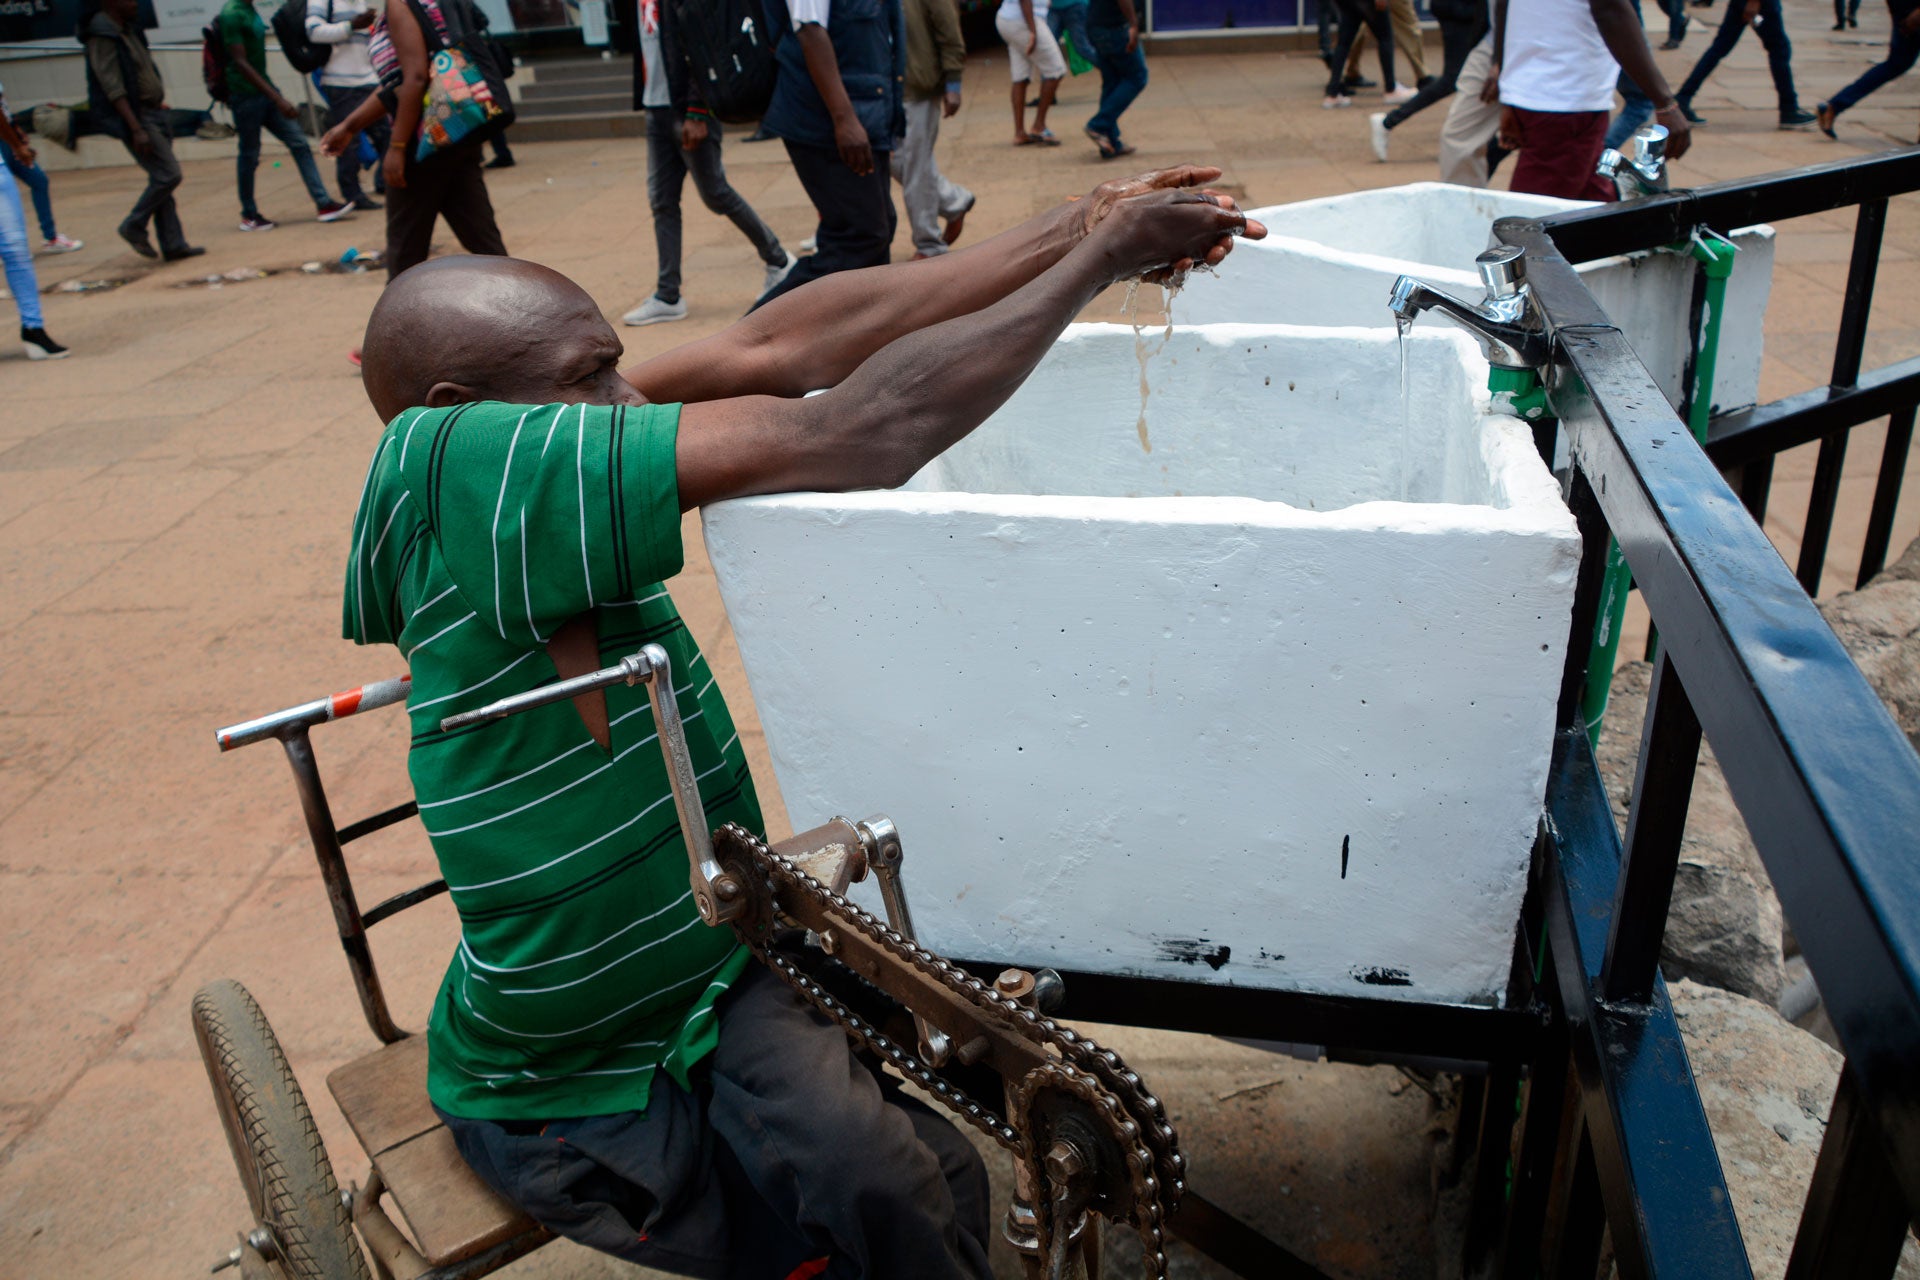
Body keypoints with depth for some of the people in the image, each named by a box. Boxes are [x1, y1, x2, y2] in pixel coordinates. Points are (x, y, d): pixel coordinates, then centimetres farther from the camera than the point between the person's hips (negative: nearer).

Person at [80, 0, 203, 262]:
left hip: (153, 113, 9)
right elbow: (114, 89, -20)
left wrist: (159, 101, 18)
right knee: (168, 175, -13)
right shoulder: (102, 37, -14)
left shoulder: (128, 29, 13)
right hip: (135, 116, -9)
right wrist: (136, 130, -24)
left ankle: (173, 244, 11)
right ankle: (134, 226, 2)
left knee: (162, 180, 8)